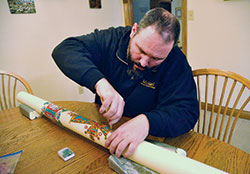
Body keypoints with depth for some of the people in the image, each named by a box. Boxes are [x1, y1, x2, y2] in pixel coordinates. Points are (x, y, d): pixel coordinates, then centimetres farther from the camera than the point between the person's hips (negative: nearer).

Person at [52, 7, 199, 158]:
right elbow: (65, 49, -18)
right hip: (102, 127, 2)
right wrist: (99, 81, -35)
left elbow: (187, 112, -20)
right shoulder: (111, 38, -11)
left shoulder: (176, 62, -15)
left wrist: (147, 121, -38)